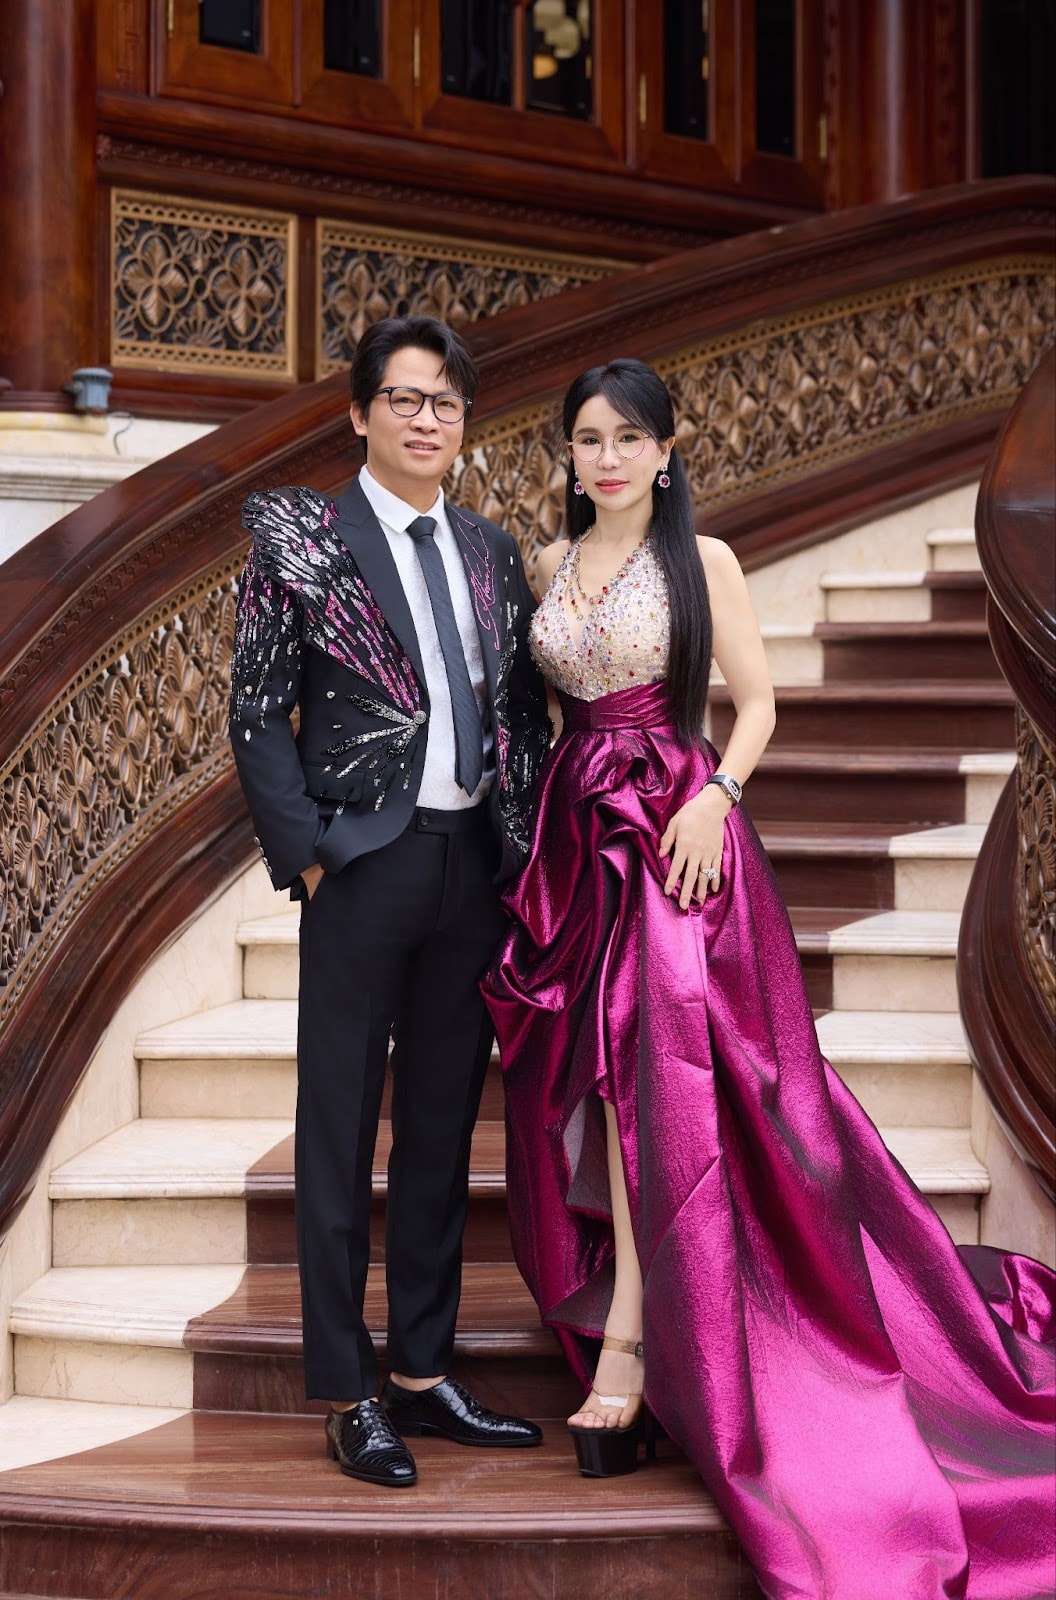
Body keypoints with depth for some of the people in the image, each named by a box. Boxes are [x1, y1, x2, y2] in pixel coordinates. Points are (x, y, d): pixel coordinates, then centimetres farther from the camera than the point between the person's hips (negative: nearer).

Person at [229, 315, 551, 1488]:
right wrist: (305, 853, -12)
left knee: (442, 1128, 11)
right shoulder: (303, 538, -3)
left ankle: (423, 1371, 21)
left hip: (474, 864, 6)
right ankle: (346, 1393, 8)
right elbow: (255, 713, -6)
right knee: (341, 1131, 2)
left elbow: (525, 712, 15)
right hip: (365, 863, -5)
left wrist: (523, 846, 6)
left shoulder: (489, 553, 12)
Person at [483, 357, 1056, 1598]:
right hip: (577, 829, 5)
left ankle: (626, 1341, -14)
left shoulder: (700, 559, -1)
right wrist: (552, 816, 8)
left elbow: (755, 701, -2)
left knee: (650, 1056, -13)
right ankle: (641, 1323, 10)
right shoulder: (553, 564, 13)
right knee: (602, 1067, 2)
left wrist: (713, 798, -17)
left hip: (673, 826, -5)